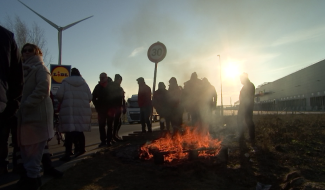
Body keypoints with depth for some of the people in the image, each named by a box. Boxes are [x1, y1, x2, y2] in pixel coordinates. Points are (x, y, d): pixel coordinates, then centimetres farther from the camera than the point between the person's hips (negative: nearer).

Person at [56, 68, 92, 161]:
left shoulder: (65, 82, 7)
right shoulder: (84, 83, 12)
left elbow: (59, 95, -5)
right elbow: (90, 97, 5)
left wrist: (63, 102, 14)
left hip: (69, 109, -3)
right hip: (83, 110, 3)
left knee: (69, 130, -5)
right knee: (79, 130, 13)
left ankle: (68, 153, -8)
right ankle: (80, 148, 21)